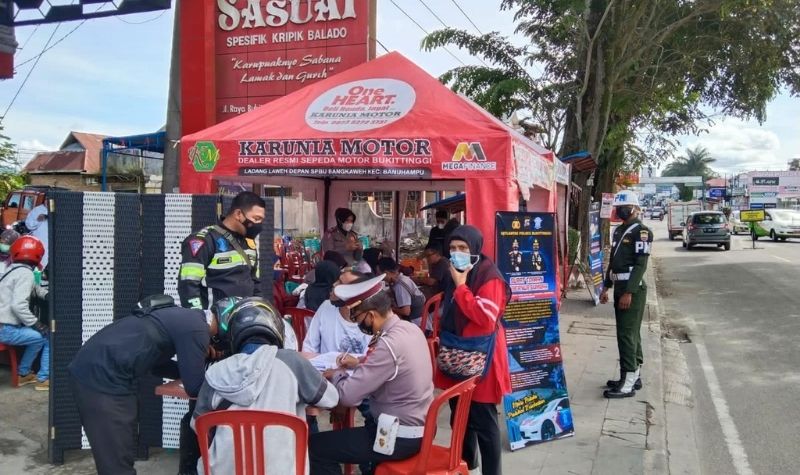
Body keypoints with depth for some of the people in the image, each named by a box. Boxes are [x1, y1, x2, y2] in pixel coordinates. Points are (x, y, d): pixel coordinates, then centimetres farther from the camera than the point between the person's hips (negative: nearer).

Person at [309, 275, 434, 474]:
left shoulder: (388, 345, -28)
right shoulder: (410, 328, -1)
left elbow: (348, 396, -26)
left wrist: (336, 374, -6)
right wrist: (360, 363, 8)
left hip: (401, 437, -9)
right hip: (419, 426, 9)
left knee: (315, 446, -6)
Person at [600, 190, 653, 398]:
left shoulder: (641, 231, -12)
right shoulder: (619, 230, 16)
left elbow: (641, 265, -19)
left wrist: (629, 292, -23)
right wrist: (606, 287, 17)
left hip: (633, 289, -9)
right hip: (620, 287, 9)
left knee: (626, 334, -10)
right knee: (631, 333, 15)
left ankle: (628, 383, -6)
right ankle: (634, 376, 24)